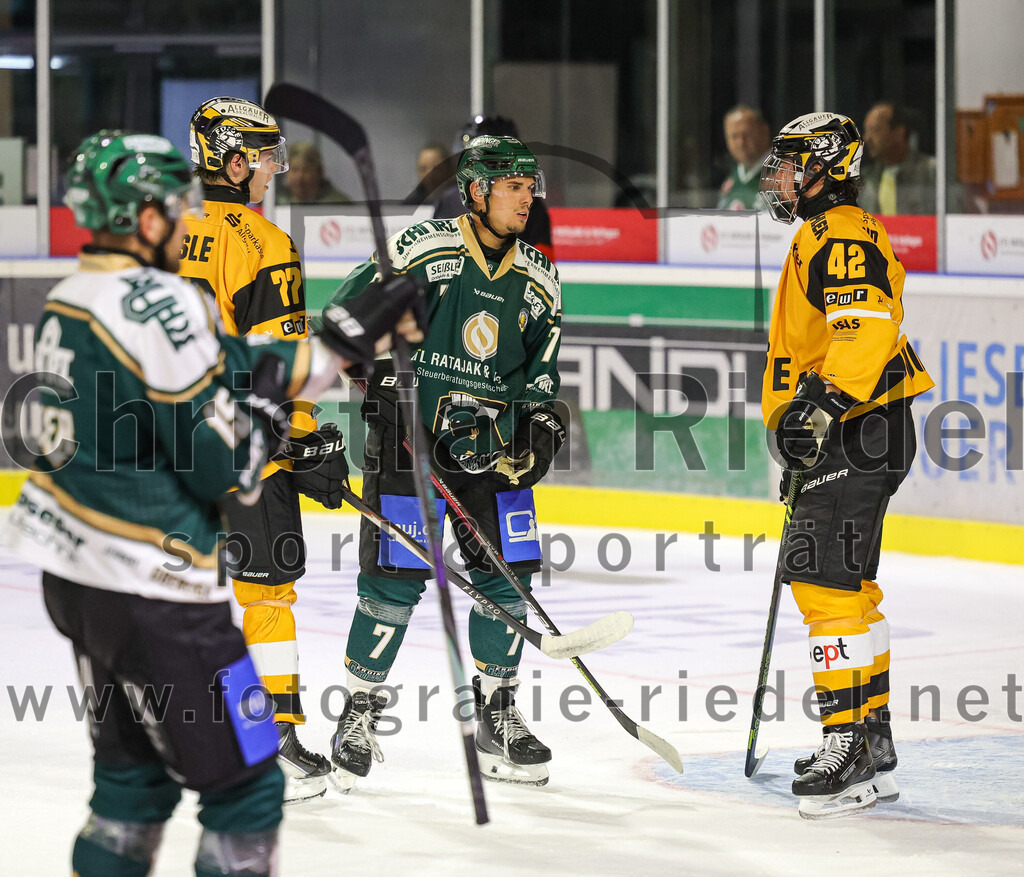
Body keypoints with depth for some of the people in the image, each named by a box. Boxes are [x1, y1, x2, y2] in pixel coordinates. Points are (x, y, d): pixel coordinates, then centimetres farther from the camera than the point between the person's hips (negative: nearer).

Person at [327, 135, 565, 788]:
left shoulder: (537, 279, 8)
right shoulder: (424, 248, -9)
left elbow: (541, 372, 16)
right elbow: (343, 318, -6)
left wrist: (540, 424, -1)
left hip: (490, 444, 5)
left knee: (506, 574, 2)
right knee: (396, 579, -7)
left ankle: (498, 716, 16)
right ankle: (360, 712, 8)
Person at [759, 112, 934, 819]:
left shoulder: (842, 237, -12)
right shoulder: (821, 240, 24)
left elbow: (868, 327, -28)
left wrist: (823, 402, -34)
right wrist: (799, 437, 32)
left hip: (860, 434, -11)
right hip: (843, 440, 11)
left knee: (826, 583, -16)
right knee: (847, 585, 15)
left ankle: (850, 743, -18)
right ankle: (872, 744, 22)